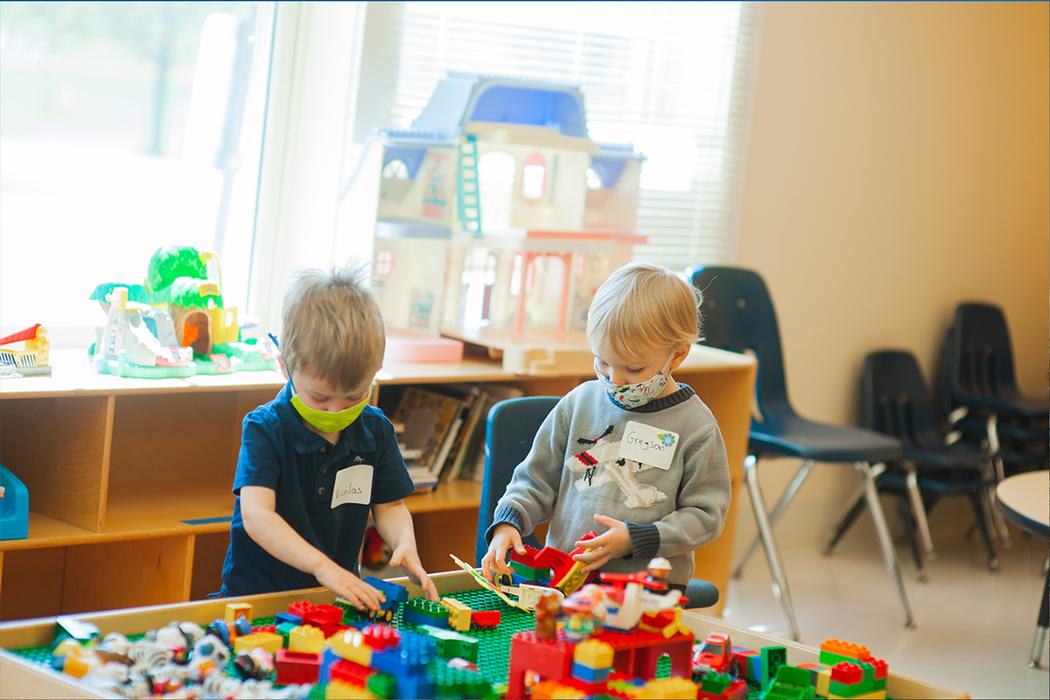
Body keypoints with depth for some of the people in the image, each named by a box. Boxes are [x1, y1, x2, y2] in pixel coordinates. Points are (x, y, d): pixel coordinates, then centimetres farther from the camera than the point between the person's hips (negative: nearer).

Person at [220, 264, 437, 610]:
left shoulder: (376, 430, 4)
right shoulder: (265, 429, -11)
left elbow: (389, 506, 12)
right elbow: (256, 516, -22)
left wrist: (405, 543, -12)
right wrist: (321, 565, -35)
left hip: (340, 592, 4)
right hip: (258, 592, -4)